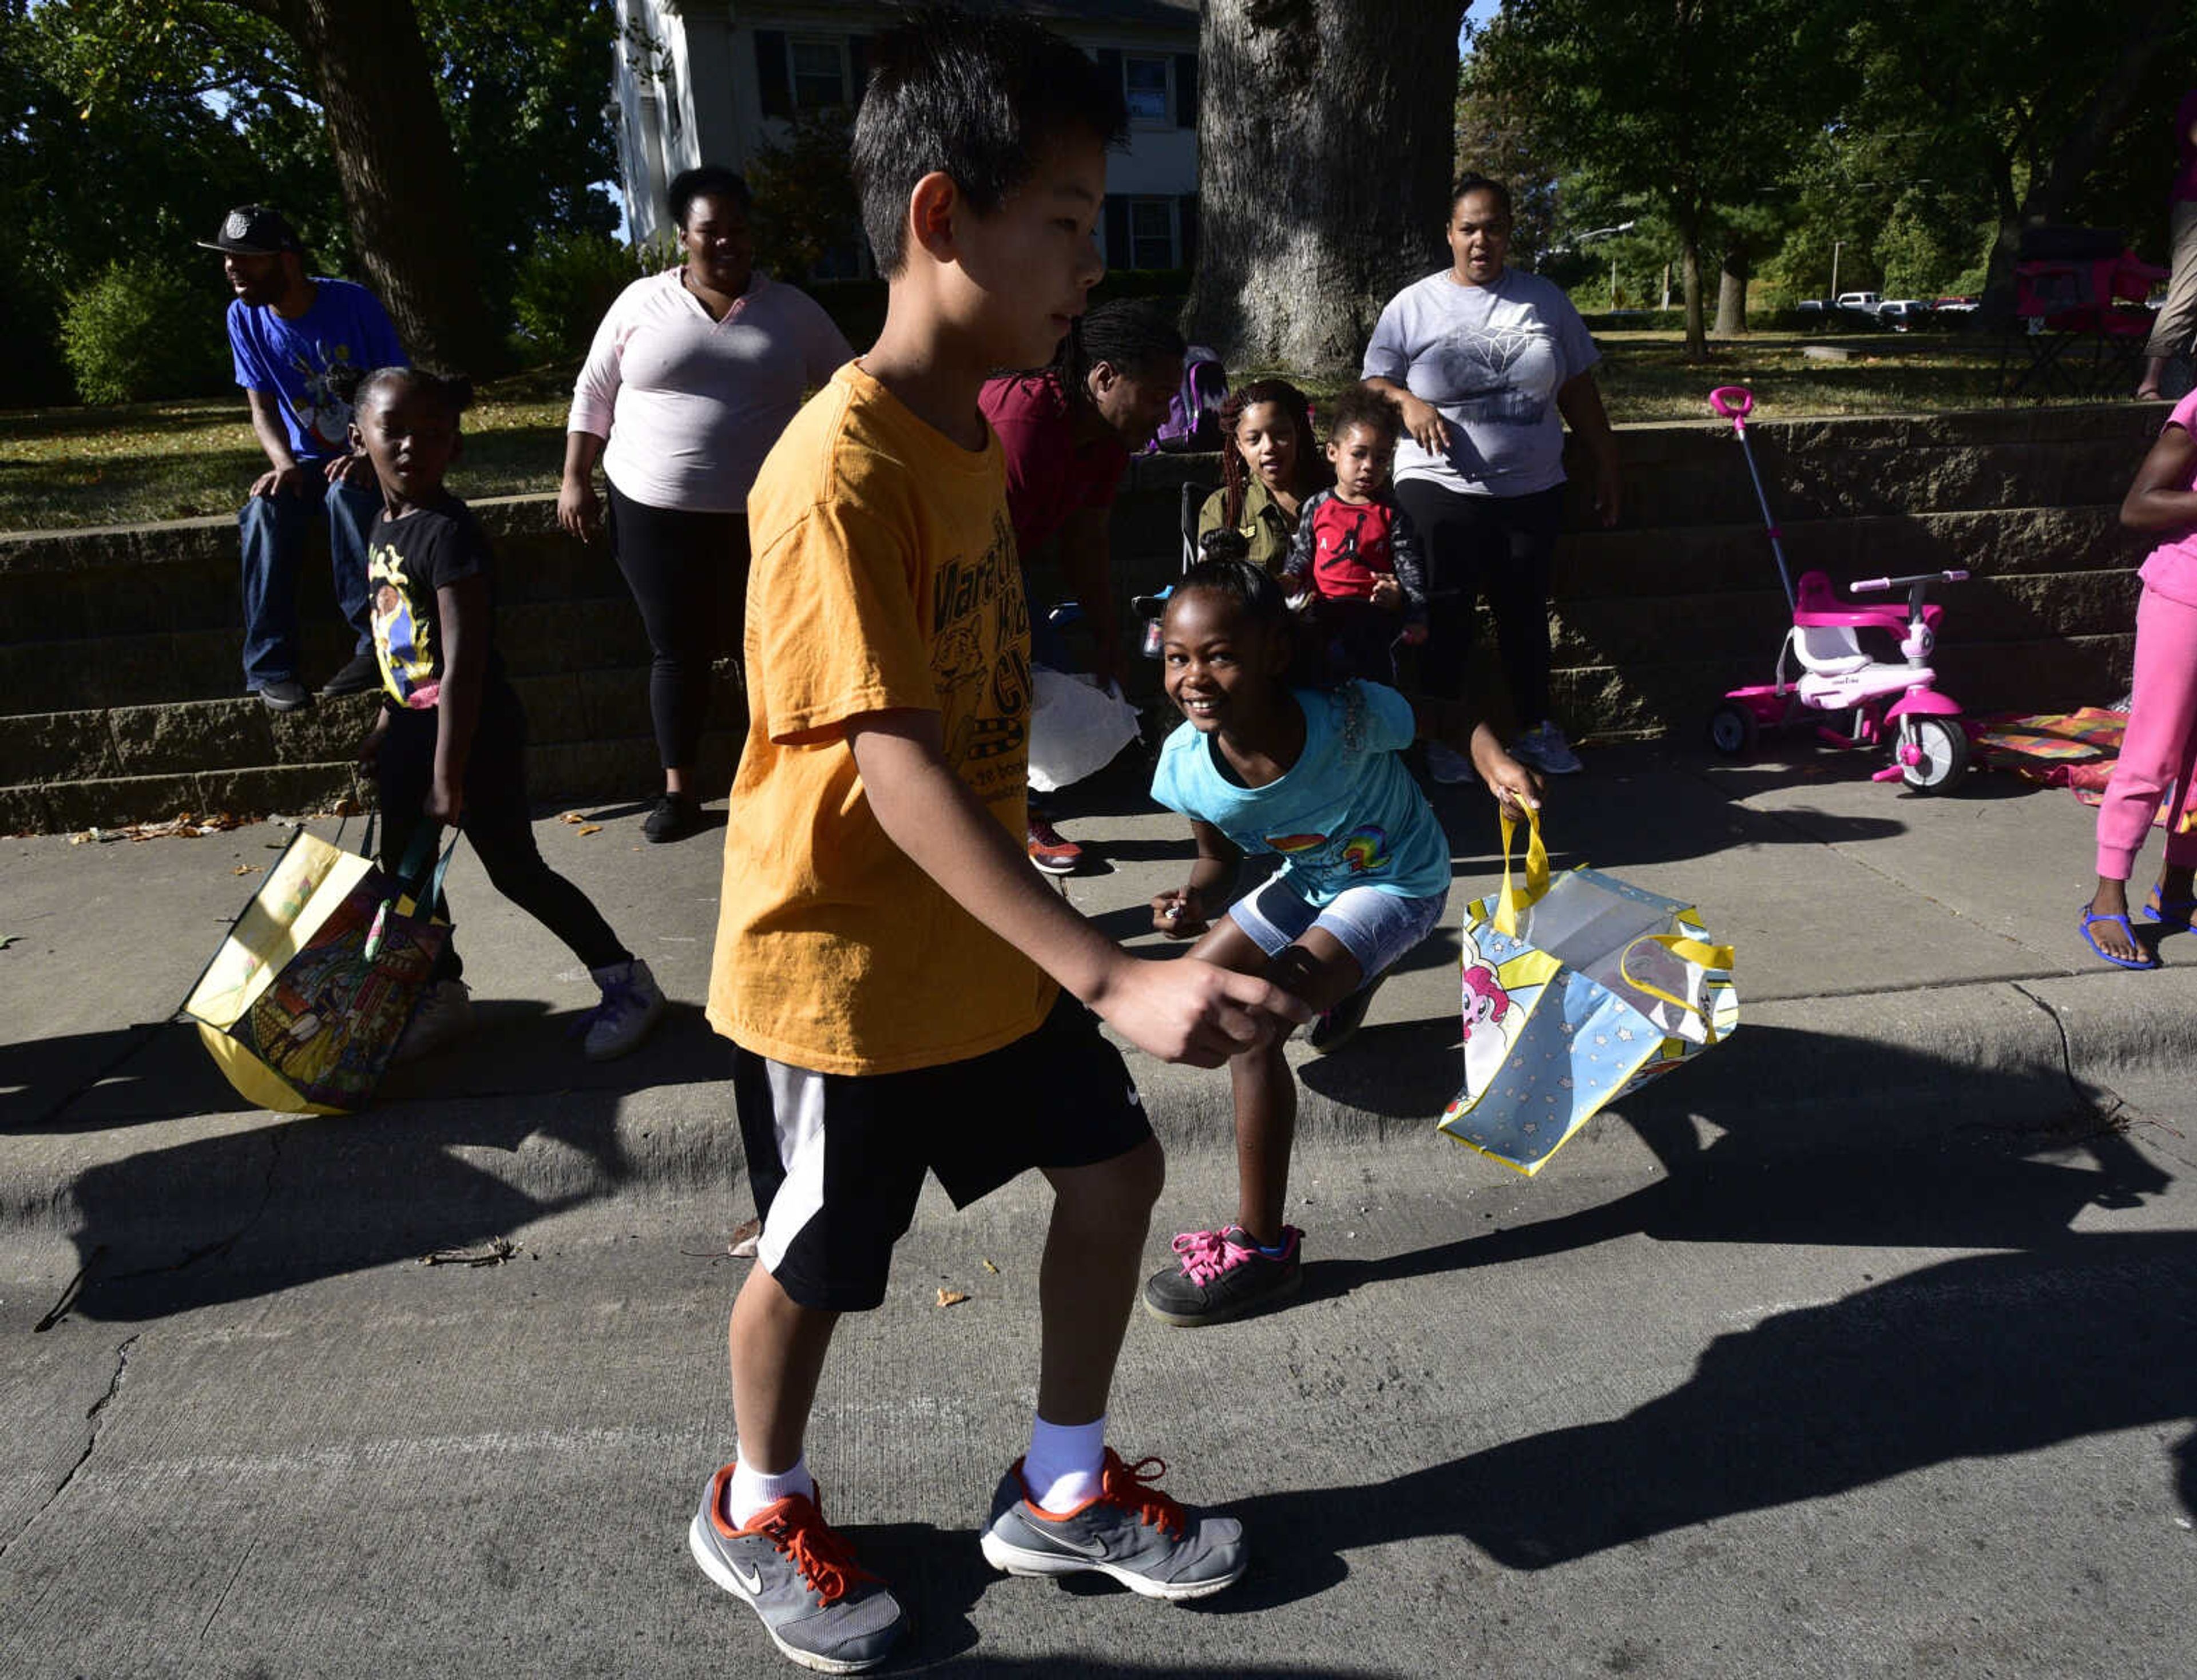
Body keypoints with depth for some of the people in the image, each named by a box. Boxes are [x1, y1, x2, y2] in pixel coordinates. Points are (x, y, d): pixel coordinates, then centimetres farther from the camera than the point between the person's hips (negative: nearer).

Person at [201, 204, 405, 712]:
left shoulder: (354, 304, -12)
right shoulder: (245, 317, -1)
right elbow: (262, 408, 3)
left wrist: (371, 457, -27)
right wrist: (284, 463, -20)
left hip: (368, 458, -3)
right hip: (306, 460, 3)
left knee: (345, 493, -38)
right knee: (267, 509, -30)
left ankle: (376, 646, -35)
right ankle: (270, 667, -29)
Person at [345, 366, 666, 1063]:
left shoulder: (449, 534, -21)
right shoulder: (384, 526, 5)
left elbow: (463, 664, -24)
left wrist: (448, 776, -24)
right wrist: (389, 718, 22)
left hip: (474, 731, -8)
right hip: (413, 725, 8)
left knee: (515, 872, 0)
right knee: (402, 866, 15)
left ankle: (626, 981, 14)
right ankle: (443, 996, 32)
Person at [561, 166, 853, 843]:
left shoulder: (792, 309, 5)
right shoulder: (641, 302, 3)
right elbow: (593, 394, 8)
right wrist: (575, 480, 2)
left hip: (762, 516, 0)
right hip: (654, 511, 0)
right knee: (677, 651, 3)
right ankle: (679, 789, 15)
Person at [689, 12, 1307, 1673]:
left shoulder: (969, 428, 4)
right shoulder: (838, 477, -25)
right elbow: (893, 769, -32)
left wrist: (1058, 948, 18)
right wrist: (1113, 978, -37)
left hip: (984, 942, 8)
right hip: (842, 968, -8)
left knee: (1113, 1167, 13)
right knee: (817, 1267, 11)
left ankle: (1062, 1490, 35)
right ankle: (757, 1509, 42)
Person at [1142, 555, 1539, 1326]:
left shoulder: (1346, 718, -34)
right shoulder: (1187, 764, -21)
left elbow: (1445, 718, -15)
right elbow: (1219, 857, -4)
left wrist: (1496, 762, -35)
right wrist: (1195, 900, -26)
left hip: (1400, 885, -6)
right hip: (1308, 880, 6)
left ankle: (1263, 1247, -11)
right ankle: (1347, 979, 42)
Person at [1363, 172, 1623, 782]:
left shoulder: (1543, 299, 9)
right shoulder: (1413, 305, 3)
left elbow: (1579, 390, 13)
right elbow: (1375, 382, 3)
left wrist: (1606, 463, 12)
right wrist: (1408, 403, -19)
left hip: (1532, 490, 3)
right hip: (1441, 490, -2)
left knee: (1525, 610, 10)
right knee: (1445, 615, -3)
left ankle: (1536, 728, 23)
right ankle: (1440, 737, 9)